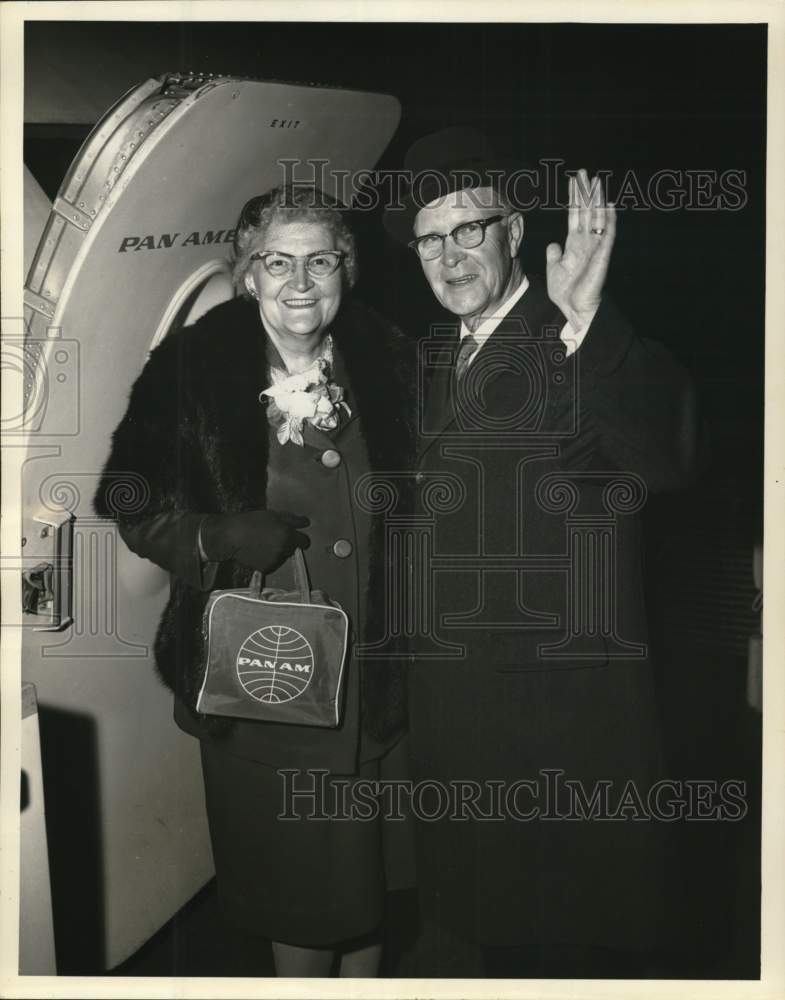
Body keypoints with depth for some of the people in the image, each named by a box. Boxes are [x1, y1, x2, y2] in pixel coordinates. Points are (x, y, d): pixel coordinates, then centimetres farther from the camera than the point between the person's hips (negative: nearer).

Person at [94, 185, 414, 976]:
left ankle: (362, 970, 45)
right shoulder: (192, 368, -7)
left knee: (369, 860, 18)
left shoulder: (387, 361, 1)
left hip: (372, 671, 3)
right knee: (288, 874, 12)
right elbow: (132, 502, -4)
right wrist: (220, 538, -20)